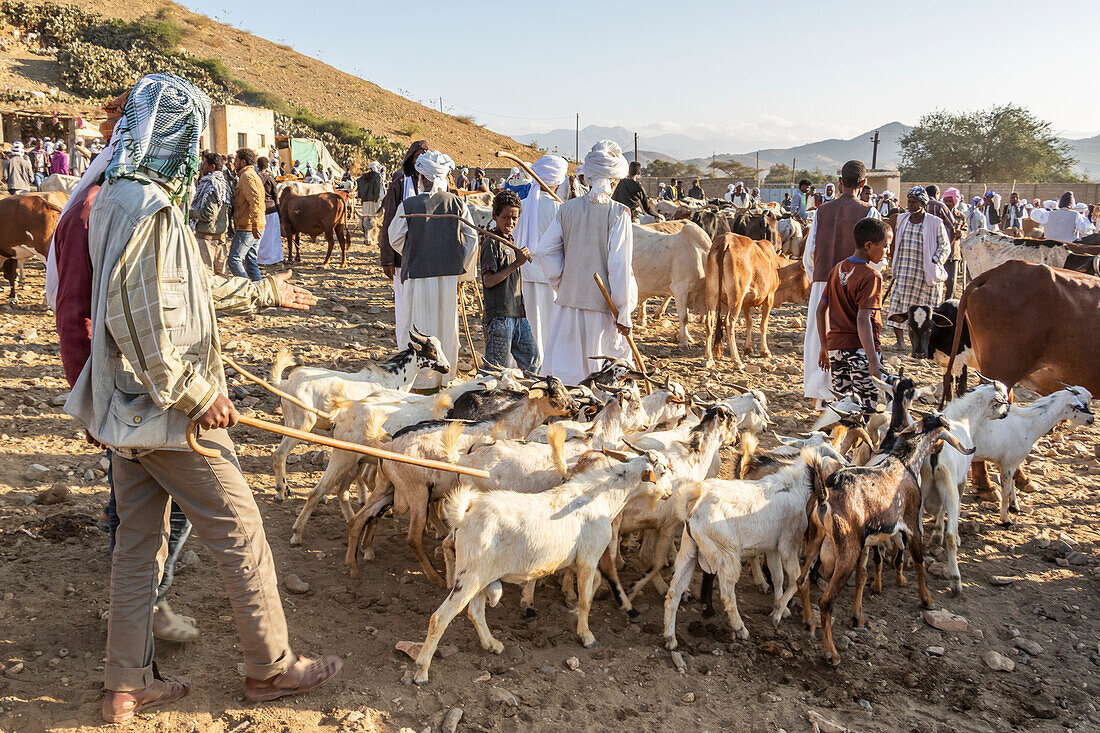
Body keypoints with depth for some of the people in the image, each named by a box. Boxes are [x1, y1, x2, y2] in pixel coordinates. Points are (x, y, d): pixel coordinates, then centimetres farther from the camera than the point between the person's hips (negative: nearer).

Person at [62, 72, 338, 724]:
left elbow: (194, 289, 22)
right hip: (167, 409, -10)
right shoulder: (149, 206, -19)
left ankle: (129, 684, 26)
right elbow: (137, 316, -27)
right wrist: (196, 394, -21)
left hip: (131, 405, 10)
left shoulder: (121, 197, 14)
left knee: (140, 541, 15)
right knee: (240, 530, 2)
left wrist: (268, 293, 30)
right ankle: (272, 667, 17)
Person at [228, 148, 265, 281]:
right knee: (251, 261, 12)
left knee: (234, 260, -7)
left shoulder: (247, 176, -11)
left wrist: (254, 225, -29)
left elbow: (255, 201, -24)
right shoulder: (254, 175, 22)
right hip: (255, 229, 10)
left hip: (247, 228, -10)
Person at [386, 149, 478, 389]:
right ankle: (445, 376, 25)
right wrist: (462, 267, 11)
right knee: (447, 324, 15)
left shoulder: (408, 205, -10)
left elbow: (395, 239, 0)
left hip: (417, 273, -3)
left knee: (418, 324, 8)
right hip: (450, 275, 3)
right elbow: (472, 237, 1)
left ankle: (419, 379, 14)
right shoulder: (457, 203, -3)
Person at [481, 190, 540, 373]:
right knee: (497, 367, -3)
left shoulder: (510, 241, 19)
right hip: (499, 315, -9)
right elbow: (489, 281, -18)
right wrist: (516, 264, -18)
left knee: (533, 361, 11)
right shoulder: (491, 243, -9)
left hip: (518, 314, 9)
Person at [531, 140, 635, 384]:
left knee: (562, 370, 10)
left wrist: (561, 282, 14)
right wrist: (623, 315, -7)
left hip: (569, 300, 4)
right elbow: (619, 267, -12)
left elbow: (543, 251, 2)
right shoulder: (618, 213, -9)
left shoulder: (568, 209, 2)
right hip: (603, 305, -3)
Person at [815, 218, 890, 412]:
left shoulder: (838, 268, 10)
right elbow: (863, 319, -22)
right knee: (868, 409, -2)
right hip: (860, 347, -7)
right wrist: (873, 361, -24)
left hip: (835, 345, 7)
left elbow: (821, 310, 14)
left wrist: (824, 346, 22)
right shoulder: (871, 276, -12)